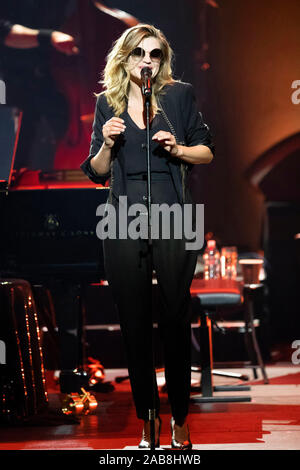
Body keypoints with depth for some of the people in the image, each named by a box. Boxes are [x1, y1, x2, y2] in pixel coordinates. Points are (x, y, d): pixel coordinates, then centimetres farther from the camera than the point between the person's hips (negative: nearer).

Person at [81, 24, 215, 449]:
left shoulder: (179, 95, 4)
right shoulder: (108, 102, 9)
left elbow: (207, 151, 8)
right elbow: (97, 173, 11)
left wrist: (177, 148, -10)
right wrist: (107, 143, -8)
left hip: (173, 222, -1)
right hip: (124, 225, 2)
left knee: (175, 321, 2)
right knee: (134, 325, 4)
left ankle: (180, 418, 15)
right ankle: (147, 419, 15)